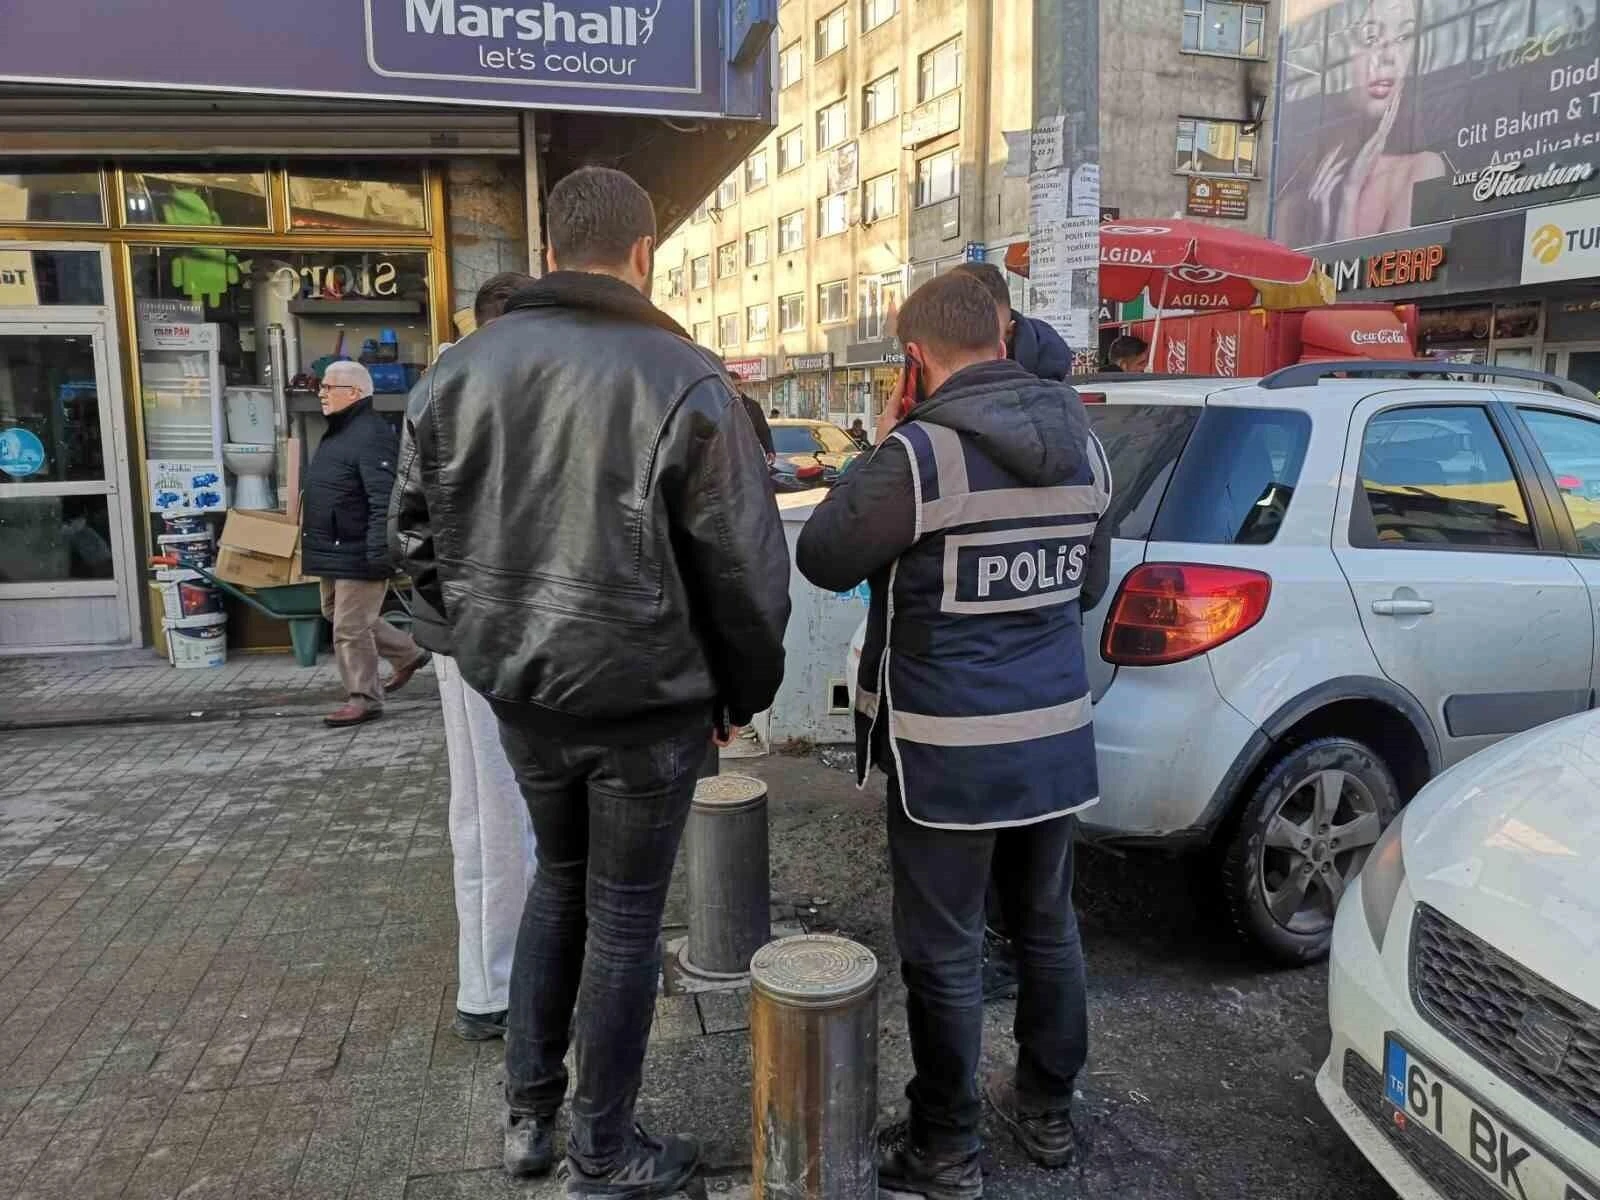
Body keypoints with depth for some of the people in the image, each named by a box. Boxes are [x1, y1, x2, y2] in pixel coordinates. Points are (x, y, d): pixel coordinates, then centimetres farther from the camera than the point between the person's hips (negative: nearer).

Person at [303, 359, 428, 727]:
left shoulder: (371, 434, -19)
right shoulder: (337, 432, 15)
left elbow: (384, 501, -26)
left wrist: (378, 553, -29)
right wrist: (316, 544, 26)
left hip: (358, 554, -11)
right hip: (335, 550, 11)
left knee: (350, 627, -4)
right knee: (338, 614, 21)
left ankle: (364, 699, 10)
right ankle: (408, 653, 33)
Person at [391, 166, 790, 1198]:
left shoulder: (461, 370, 2)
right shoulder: (684, 380, -15)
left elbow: (419, 533, 9)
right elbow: (744, 564, -12)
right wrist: (746, 689, 3)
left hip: (522, 695, 5)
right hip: (648, 701, -5)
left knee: (559, 880, 25)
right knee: (624, 917, 11)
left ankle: (529, 1114, 36)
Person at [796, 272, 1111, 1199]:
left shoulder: (921, 453, -19)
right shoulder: (1084, 445, 4)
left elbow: (823, 560, -6)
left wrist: (877, 460, 3)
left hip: (951, 752, -7)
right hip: (1058, 737, 7)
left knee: (946, 955, 7)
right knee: (1049, 928, 20)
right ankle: (1048, 1112, 38)